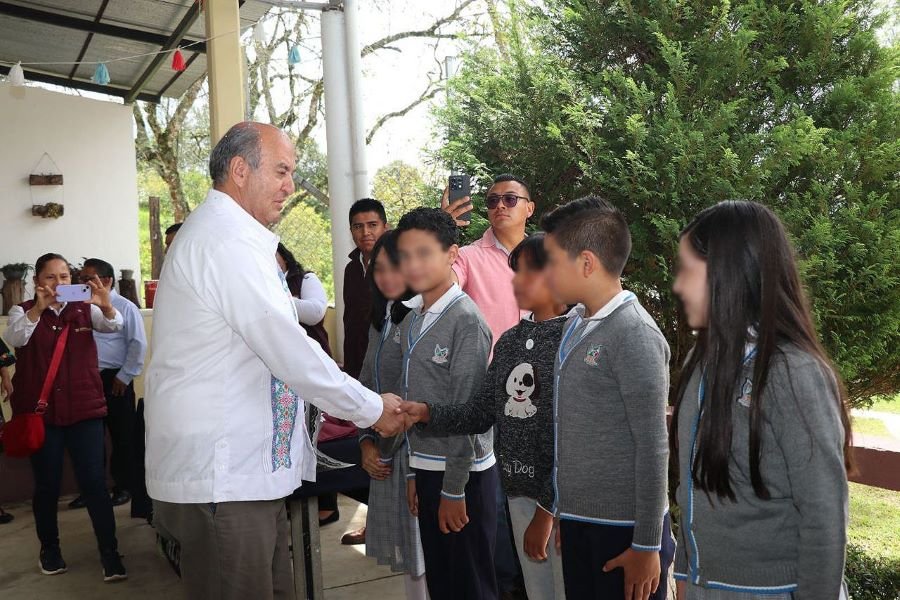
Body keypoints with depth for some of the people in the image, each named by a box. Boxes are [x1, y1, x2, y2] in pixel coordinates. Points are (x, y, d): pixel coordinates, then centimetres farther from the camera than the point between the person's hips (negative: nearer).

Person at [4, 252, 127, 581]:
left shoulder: (84, 308, 5)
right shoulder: (23, 311, 2)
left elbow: (113, 325, -13)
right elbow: (14, 338, -19)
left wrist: (106, 306, -35)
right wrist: (39, 308, -36)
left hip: (85, 408, 0)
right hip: (40, 411, 0)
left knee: (94, 482, -2)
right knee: (47, 485, 10)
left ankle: (110, 553, 3)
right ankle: (49, 548, 29)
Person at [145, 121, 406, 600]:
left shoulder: (224, 234, 17)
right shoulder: (228, 240, -18)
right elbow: (291, 353, -20)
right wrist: (372, 410, -7)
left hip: (244, 471, 10)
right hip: (221, 481, -10)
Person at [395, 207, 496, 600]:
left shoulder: (466, 320, -15)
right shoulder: (410, 321, 8)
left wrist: (453, 490, -15)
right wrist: (414, 472, 12)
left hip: (463, 472, -7)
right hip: (426, 466, 7)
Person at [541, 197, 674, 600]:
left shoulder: (634, 335, -18)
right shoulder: (576, 323, 6)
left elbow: (652, 447, -17)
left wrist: (647, 545, -14)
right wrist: (563, 507, 16)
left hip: (622, 528, -7)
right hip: (577, 519, 7)